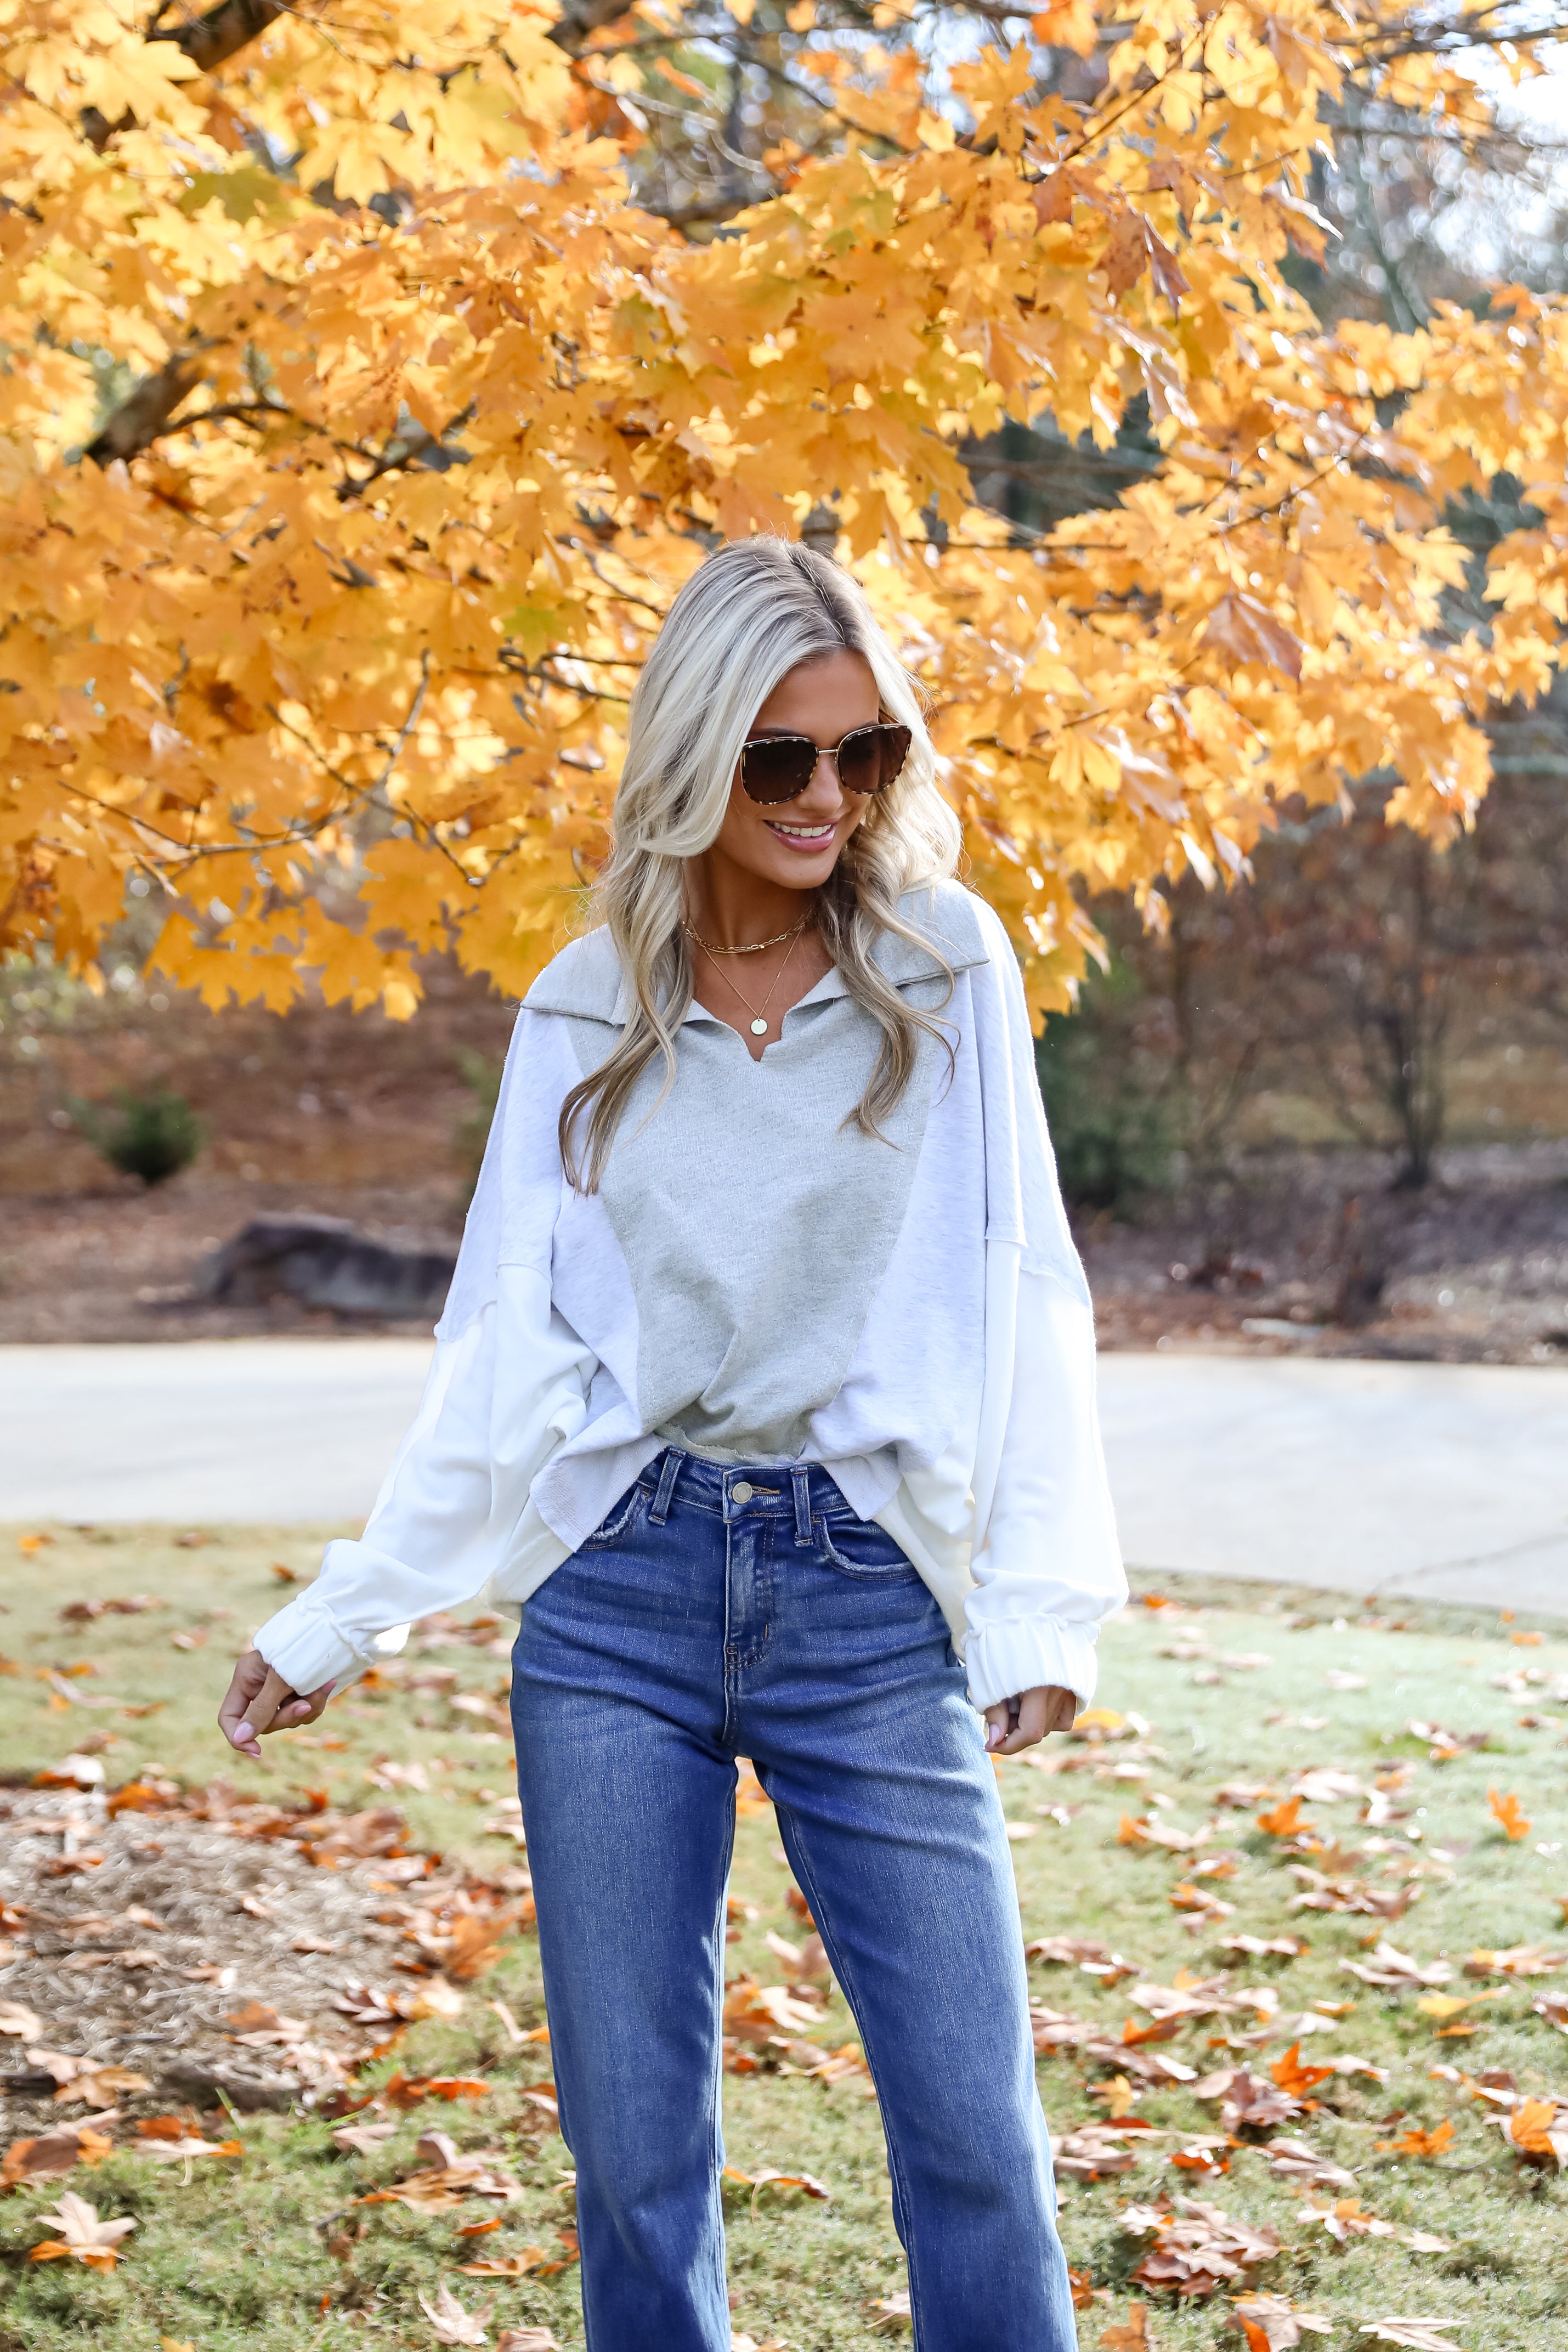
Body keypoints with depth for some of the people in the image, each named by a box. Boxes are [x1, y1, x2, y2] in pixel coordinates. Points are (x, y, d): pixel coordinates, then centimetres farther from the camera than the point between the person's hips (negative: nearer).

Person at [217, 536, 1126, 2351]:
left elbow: (1019, 1297, 1)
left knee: (973, 2134, -3)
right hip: (619, 1590, 2)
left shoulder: (945, 966, 3)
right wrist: (341, 1617, 8)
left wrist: (1043, 1604, -8)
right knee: (633, 2142, 6)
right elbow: (504, 1350, 10)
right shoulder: (584, 1010, 8)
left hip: (869, 1592, -1)